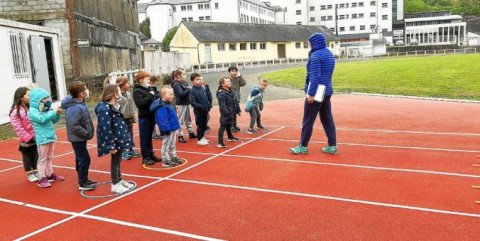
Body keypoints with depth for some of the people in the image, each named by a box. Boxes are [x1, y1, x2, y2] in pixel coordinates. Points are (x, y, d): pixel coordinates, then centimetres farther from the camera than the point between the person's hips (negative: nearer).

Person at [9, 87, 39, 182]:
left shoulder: (31, 107, 5)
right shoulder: (15, 111, -14)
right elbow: (18, 127, -16)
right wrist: (28, 138, -17)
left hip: (35, 138, 5)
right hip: (25, 141, -5)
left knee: (35, 156, 16)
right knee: (27, 158, 10)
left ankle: (36, 172, 30)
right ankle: (30, 174, 23)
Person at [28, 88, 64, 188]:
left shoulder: (45, 109, 10)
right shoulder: (32, 111, -11)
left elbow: (53, 121, 19)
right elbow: (42, 119, -27)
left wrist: (57, 114, 0)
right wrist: (54, 112, -24)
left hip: (51, 136, 8)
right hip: (42, 138, -8)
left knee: (50, 157, 18)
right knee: (42, 158, -3)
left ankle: (50, 174, 30)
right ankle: (42, 179, 2)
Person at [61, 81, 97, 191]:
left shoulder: (80, 103, 4)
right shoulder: (75, 108, -26)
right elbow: (73, 126, -30)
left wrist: (87, 132, 9)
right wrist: (87, 134, -21)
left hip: (80, 137, 10)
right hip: (77, 138, -10)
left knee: (80, 159, 19)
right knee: (85, 160, -3)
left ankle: (83, 180, 32)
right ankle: (83, 183, 9)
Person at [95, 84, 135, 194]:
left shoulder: (115, 106, 8)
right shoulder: (104, 109, -22)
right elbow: (106, 129, -24)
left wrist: (125, 138, 19)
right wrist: (111, 145, -23)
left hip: (119, 138, 9)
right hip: (113, 140, -9)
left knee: (118, 160, 19)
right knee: (115, 161, 2)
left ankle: (119, 180, 33)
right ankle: (115, 185, 15)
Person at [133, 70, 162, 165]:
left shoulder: (149, 89, 11)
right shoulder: (137, 91, -9)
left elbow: (154, 100, 18)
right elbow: (140, 103, -22)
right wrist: (150, 96, -19)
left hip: (151, 115, 7)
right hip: (144, 117, -7)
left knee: (150, 137, 16)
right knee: (144, 138, 2)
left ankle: (151, 154, 25)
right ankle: (145, 157, 11)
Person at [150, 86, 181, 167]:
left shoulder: (169, 104, 11)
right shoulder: (162, 107, -21)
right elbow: (162, 120, -25)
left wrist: (176, 126, 20)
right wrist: (166, 129, -26)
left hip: (173, 129, 10)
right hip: (167, 130, -10)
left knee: (173, 145, 20)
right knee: (166, 145, 2)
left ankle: (174, 157, 32)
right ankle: (165, 161, 9)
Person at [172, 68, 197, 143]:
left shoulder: (185, 83, 11)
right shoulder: (176, 84, -13)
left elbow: (188, 92, 16)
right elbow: (181, 94, -23)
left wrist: (190, 88, -4)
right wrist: (188, 89, -19)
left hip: (187, 103, 8)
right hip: (180, 105, -8)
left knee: (188, 119, 19)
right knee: (180, 121, -3)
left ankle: (191, 133, 31)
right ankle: (180, 136, 2)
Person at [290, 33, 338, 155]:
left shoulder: (316, 55, -14)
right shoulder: (329, 54, 13)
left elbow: (315, 76, -20)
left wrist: (311, 94, -21)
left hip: (316, 92, -9)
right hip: (327, 91, 9)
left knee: (308, 120, 1)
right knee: (327, 119, 11)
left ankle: (303, 146, 9)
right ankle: (332, 146, 12)